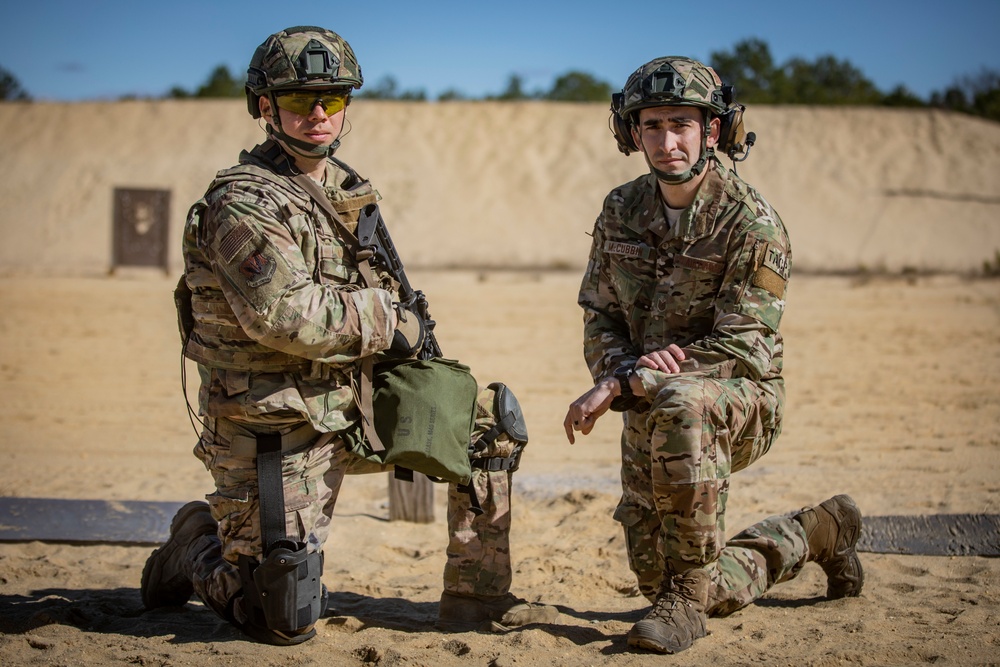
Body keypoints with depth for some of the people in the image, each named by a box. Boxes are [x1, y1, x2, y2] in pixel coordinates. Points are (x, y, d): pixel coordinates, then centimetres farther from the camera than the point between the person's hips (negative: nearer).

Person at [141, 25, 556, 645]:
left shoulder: (346, 187, 10)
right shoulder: (244, 204, -17)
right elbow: (286, 317, -28)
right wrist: (388, 320, -16)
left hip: (354, 405, 8)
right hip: (276, 431, -8)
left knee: (489, 416, 5)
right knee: (287, 622, -5)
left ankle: (478, 595, 12)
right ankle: (197, 549, 25)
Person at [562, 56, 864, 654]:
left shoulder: (751, 223, -17)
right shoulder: (621, 211, 2)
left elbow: (742, 350, -22)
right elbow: (600, 317, 5)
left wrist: (617, 385, -26)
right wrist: (629, 370, -20)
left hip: (743, 401, -6)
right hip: (649, 415, 6)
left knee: (679, 406, -42)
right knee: (686, 586, 8)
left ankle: (686, 597, -29)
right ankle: (813, 534, 35)